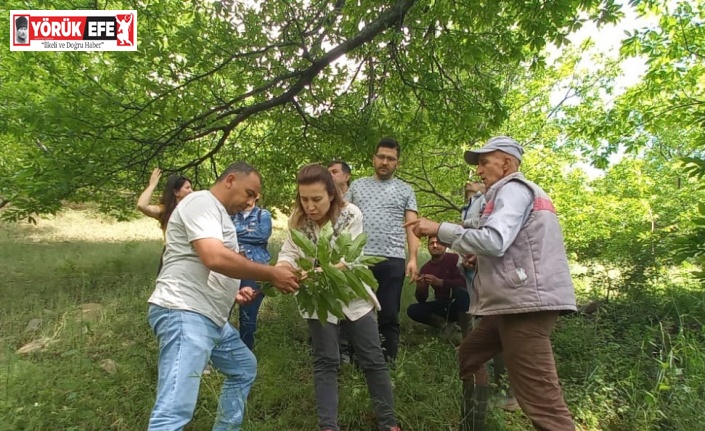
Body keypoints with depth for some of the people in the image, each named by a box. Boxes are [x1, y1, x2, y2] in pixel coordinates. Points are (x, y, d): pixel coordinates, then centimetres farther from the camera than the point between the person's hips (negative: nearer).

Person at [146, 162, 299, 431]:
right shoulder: (202, 202, -10)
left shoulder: (217, 213, 22)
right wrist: (272, 275, -19)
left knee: (244, 368, 25)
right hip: (184, 314, -11)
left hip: (210, 317, 11)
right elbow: (214, 258, -26)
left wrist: (231, 292, 12)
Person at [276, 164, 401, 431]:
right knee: (325, 362, 6)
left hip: (352, 294, -1)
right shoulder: (297, 220, -8)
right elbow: (289, 252, -11)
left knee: (373, 359, 6)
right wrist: (282, 266, -34)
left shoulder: (351, 215, -18)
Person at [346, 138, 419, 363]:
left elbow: (411, 226, 5)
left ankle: (388, 362, 17)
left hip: (392, 261, -1)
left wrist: (413, 258, -7)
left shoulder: (405, 190, 12)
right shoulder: (357, 186, 15)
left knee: (389, 315, 5)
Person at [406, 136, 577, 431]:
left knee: (541, 400, -11)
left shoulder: (513, 188, -6)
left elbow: (494, 241, -21)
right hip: (515, 301, 11)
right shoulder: (517, 192, 25)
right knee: (469, 356, 22)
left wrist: (439, 229, -13)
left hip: (526, 302, -11)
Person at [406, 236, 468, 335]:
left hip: (458, 303, -4)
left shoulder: (454, 258, -14)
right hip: (442, 304, 4)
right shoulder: (425, 268, -1)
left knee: (460, 291, -37)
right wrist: (420, 288, -26)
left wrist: (439, 282, -37)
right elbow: (421, 300, -3)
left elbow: (463, 282, -27)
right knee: (412, 310, -16)